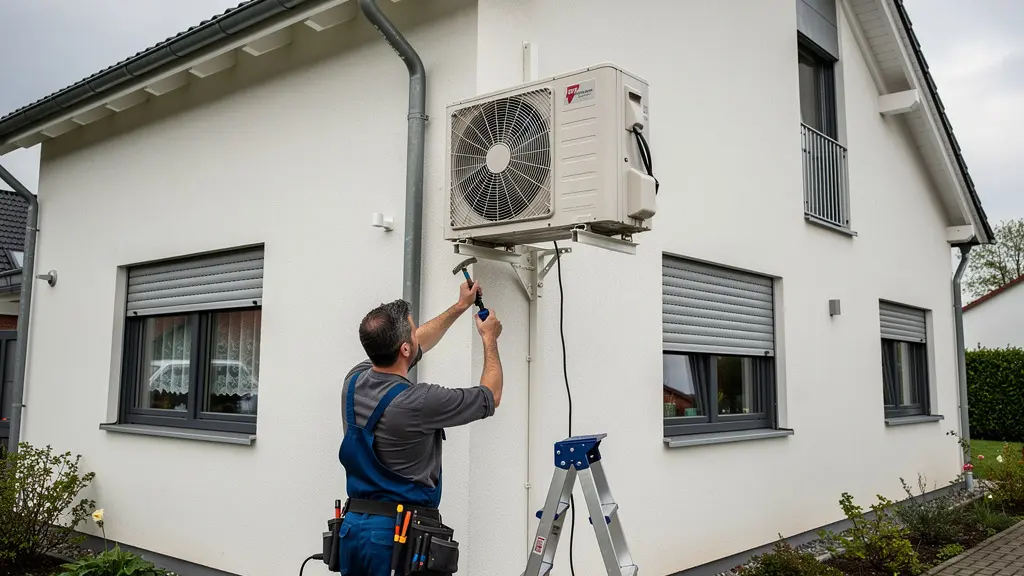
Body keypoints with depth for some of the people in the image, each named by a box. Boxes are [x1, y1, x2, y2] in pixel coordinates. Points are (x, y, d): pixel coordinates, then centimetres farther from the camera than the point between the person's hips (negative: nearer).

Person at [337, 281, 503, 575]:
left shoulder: (354, 381, -1)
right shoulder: (418, 402, -22)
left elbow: (417, 344, 18)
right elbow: (491, 397, -4)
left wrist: (460, 307, 25)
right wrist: (489, 339, 11)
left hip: (353, 525, 7)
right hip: (400, 532, -7)